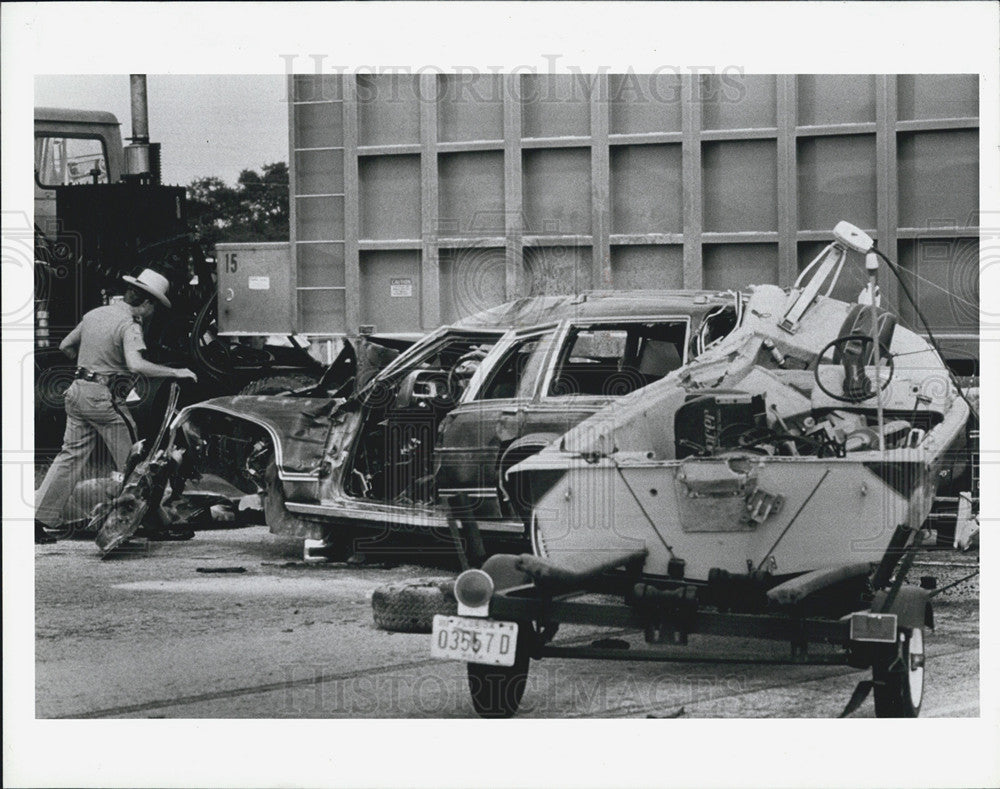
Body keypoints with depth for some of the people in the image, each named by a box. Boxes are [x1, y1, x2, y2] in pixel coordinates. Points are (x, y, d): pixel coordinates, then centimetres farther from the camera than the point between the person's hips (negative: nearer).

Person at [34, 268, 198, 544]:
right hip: (102, 397, -8)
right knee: (131, 461, 5)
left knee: (70, 455, 9)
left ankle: (40, 519, 3)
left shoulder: (94, 314, 12)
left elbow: (65, 346, 22)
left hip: (77, 392, 8)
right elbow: (136, 365, -29)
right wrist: (175, 373, -21)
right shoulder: (129, 325, -13)